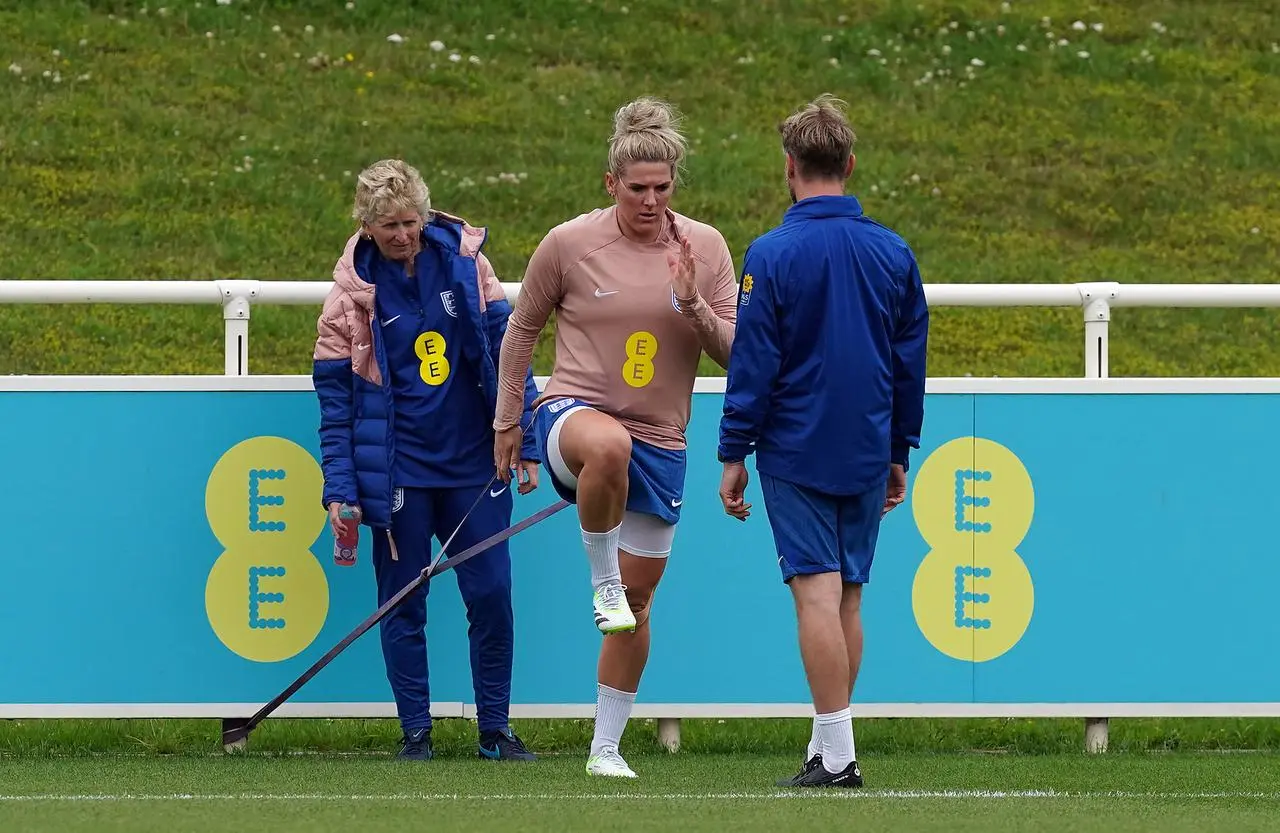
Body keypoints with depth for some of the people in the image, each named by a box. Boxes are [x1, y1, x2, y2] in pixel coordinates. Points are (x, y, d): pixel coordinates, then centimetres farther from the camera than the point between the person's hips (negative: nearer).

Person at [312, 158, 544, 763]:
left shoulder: (465, 263, 0)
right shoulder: (352, 293, -3)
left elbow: (506, 352, 6)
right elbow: (336, 400, -1)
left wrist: (523, 443, 2)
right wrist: (339, 489, -6)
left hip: (475, 465, 1)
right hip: (400, 474, -1)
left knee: (492, 595, 0)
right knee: (403, 603, 3)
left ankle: (494, 728, 12)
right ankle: (415, 731, 12)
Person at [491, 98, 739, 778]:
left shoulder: (704, 247, 1)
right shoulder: (568, 244, -5)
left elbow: (736, 351, 0)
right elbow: (521, 330, 8)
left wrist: (692, 303, -18)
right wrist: (507, 423, 11)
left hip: (659, 441, 3)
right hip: (574, 411, -3)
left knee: (638, 597, 7)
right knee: (609, 444, -43)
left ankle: (606, 747, 20)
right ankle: (601, 579, -22)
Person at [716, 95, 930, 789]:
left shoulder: (772, 255, -9)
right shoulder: (894, 254, 4)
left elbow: (753, 363, -8)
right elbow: (910, 364, 10)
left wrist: (734, 456, -1)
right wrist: (898, 456, 19)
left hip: (796, 450, -4)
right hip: (867, 456, 4)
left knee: (817, 594, -6)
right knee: (847, 600, 10)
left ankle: (837, 753, -11)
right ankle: (829, 749, 13)